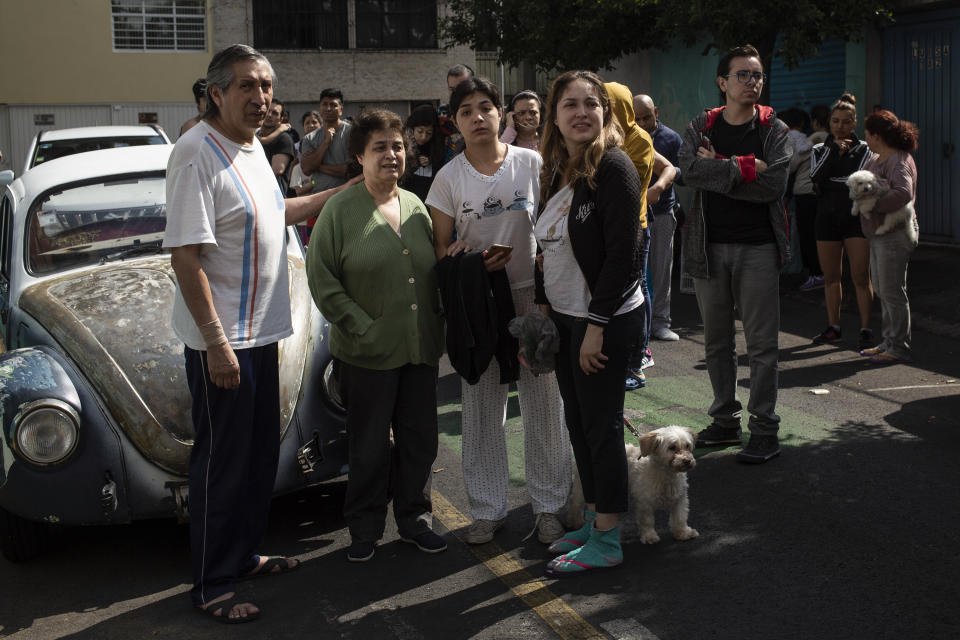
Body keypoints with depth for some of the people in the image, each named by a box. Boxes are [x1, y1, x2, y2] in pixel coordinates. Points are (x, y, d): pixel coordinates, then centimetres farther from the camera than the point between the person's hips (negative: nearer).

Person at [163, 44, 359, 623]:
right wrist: (216, 341, -25)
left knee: (262, 451, 19)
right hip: (220, 340, -9)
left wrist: (331, 195, 25)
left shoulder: (252, 147, 10)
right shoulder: (198, 154, -19)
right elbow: (185, 254, -24)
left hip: (261, 331, 9)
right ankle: (213, 587, 14)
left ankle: (245, 554, 36)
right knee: (223, 462, 0)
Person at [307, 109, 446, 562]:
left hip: (421, 348, 5)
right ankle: (364, 528, 22)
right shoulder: (341, 209, -6)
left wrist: (437, 320, 8)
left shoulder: (416, 206, 10)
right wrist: (361, 327, -13)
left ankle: (413, 519, 28)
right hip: (367, 353, -5)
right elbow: (321, 279, -8)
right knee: (370, 446, 6)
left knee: (419, 439, 12)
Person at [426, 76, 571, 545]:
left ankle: (549, 506, 19)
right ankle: (487, 509, 19)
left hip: (532, 295, 0)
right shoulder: (449, 177, 0)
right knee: (481, 406, 6)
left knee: (543, 401, 4)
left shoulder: (531, 163, 0)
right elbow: (439, 247, 3)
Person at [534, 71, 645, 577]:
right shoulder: (557, 170, 10)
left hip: (607, 319, -8)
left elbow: (622, 254, -19)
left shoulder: (613, 166, -14)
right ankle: (593, 520, 28)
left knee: (601, 426, 0)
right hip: (565, 317, 8)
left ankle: (607, 540, 11)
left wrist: (597, 325, -20)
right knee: (577, 422, 14)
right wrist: (543, 304, 8)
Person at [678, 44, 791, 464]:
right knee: (716, 341, 10)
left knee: (761, 343, -2)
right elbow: (690, 171, -14)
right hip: (709, 246, 3)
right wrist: (744, 168, -16)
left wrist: (719, 171, -11)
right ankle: (726, 421, 23)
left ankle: (764, 429, 6)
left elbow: (774, 183, -14)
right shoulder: (700, 127, 6)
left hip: (758, 247, -2)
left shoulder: (773, 129, 2)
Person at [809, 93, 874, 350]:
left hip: (856, 219, -3)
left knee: (861, 277, -7)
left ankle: (865, 329, -2)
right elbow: (816, 176, -10)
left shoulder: (864, 150, 4)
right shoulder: (820, 150, 10)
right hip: (827, 219, 3)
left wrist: (829, 183, -9)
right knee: (831, 277, 8)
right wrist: (835, 149, -13)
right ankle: (833, 327, 19)